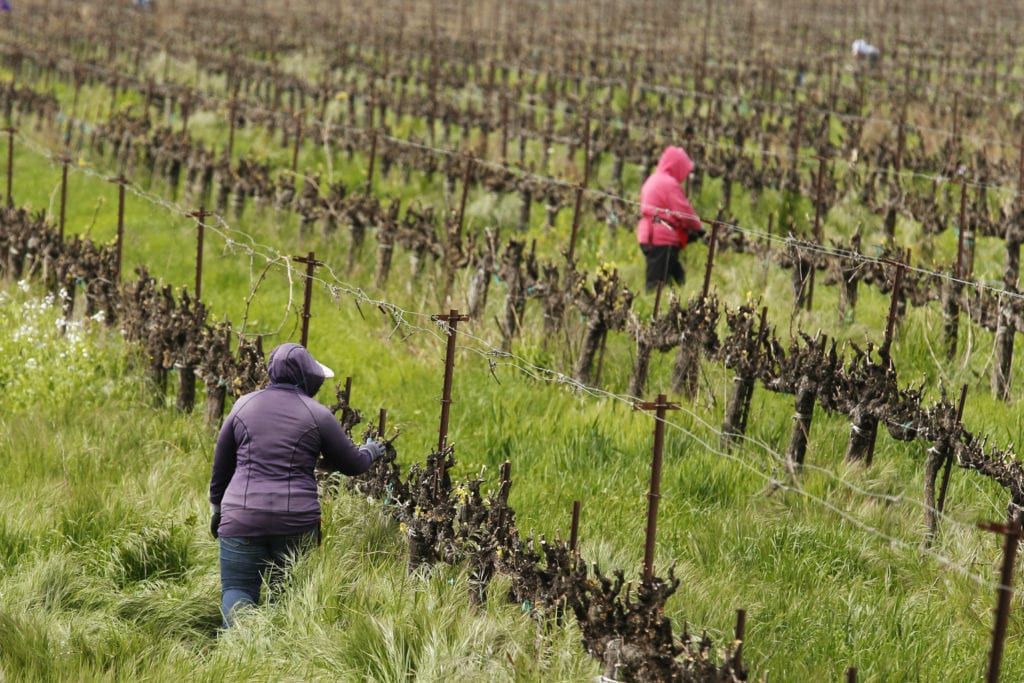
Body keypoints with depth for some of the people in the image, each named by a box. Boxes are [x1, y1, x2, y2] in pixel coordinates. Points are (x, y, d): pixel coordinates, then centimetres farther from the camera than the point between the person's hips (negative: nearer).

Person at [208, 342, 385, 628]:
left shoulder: (243, 406, 7)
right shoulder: (317, 414, 1)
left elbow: (221, 464, 16)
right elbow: (352, 463, 12)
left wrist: (217, 506, 30)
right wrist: (371, 451, 34)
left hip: (242, 518, 0)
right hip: (296, 521, 0)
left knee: (237, 590, 1)